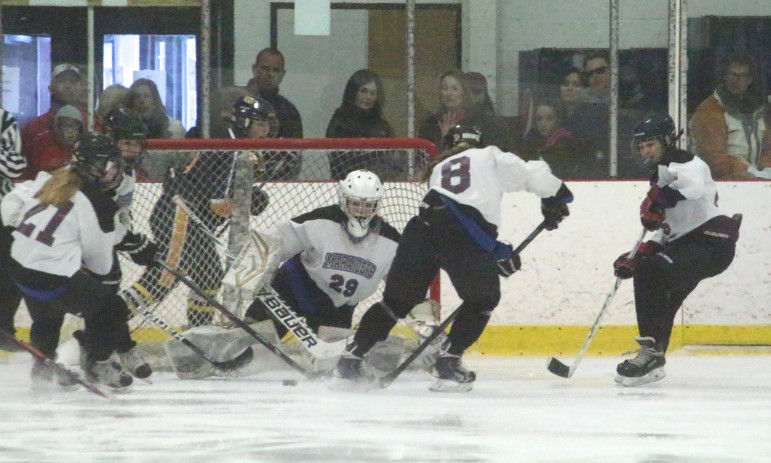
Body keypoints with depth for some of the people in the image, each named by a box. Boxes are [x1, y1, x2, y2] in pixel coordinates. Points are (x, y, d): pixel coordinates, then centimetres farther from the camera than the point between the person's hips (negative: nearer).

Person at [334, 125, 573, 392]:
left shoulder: (439, 170, 36)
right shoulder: (489, 157, 22)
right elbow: (533, 174, 11)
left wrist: (500, 253, 32)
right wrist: (554, 199, 29)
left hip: (422, 229, 5)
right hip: (461, 238, -5)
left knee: (398, 299, 18)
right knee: (483, 298, 17)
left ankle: (351, 359, 16)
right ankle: (448, 362, 7)